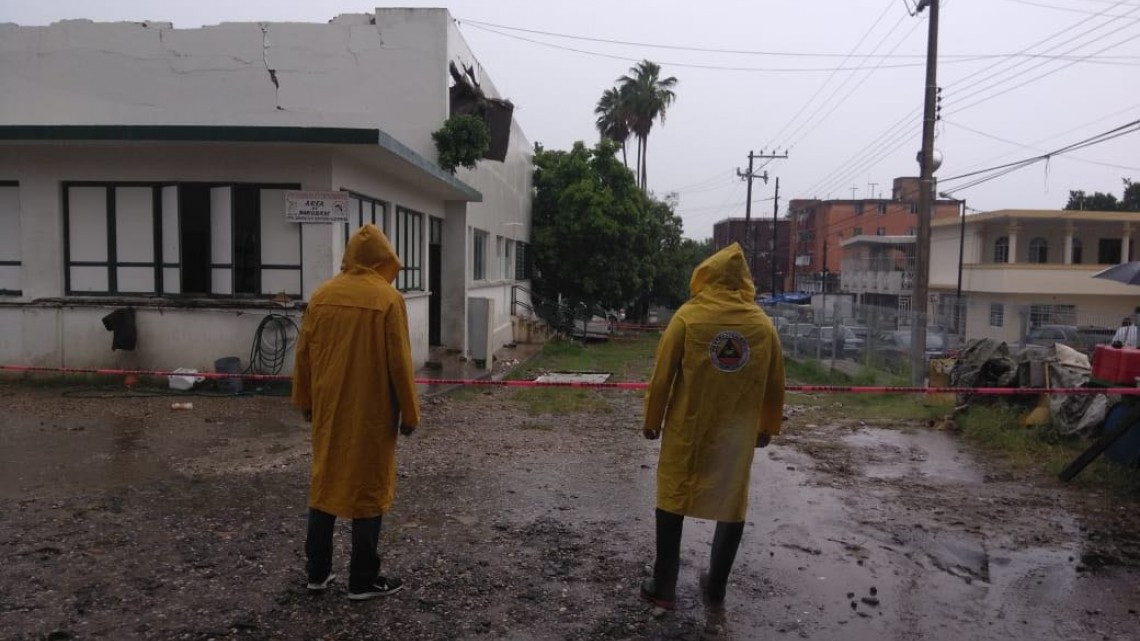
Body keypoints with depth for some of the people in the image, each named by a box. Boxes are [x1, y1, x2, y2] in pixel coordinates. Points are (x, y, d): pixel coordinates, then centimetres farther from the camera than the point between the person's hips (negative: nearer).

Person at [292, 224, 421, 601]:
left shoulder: (321, 296, 3)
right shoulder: (388, 298, -12)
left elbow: (304, 355, 7)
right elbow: (399, 363, -12)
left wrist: (305, 401, 18)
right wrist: (410, 413, -4)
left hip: (328, 410, 5)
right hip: (371, 412, -5)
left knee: (325, 483, 15)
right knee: (369, 489, 4)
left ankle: (317, 572, 25)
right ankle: (363, 580, 13)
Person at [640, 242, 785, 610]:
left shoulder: (688, 316, -7)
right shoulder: (763, 325, 1)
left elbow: (662, 376, -6)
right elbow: (775, 385, 8)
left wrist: (652, 420, 5)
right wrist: (767, 427, 21)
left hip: (687, 429, -2)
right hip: (738, 435, 2)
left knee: (672, 500, 10)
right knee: (732, 506, 15)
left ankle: (664, 588, 15)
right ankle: (716, 587, 25)